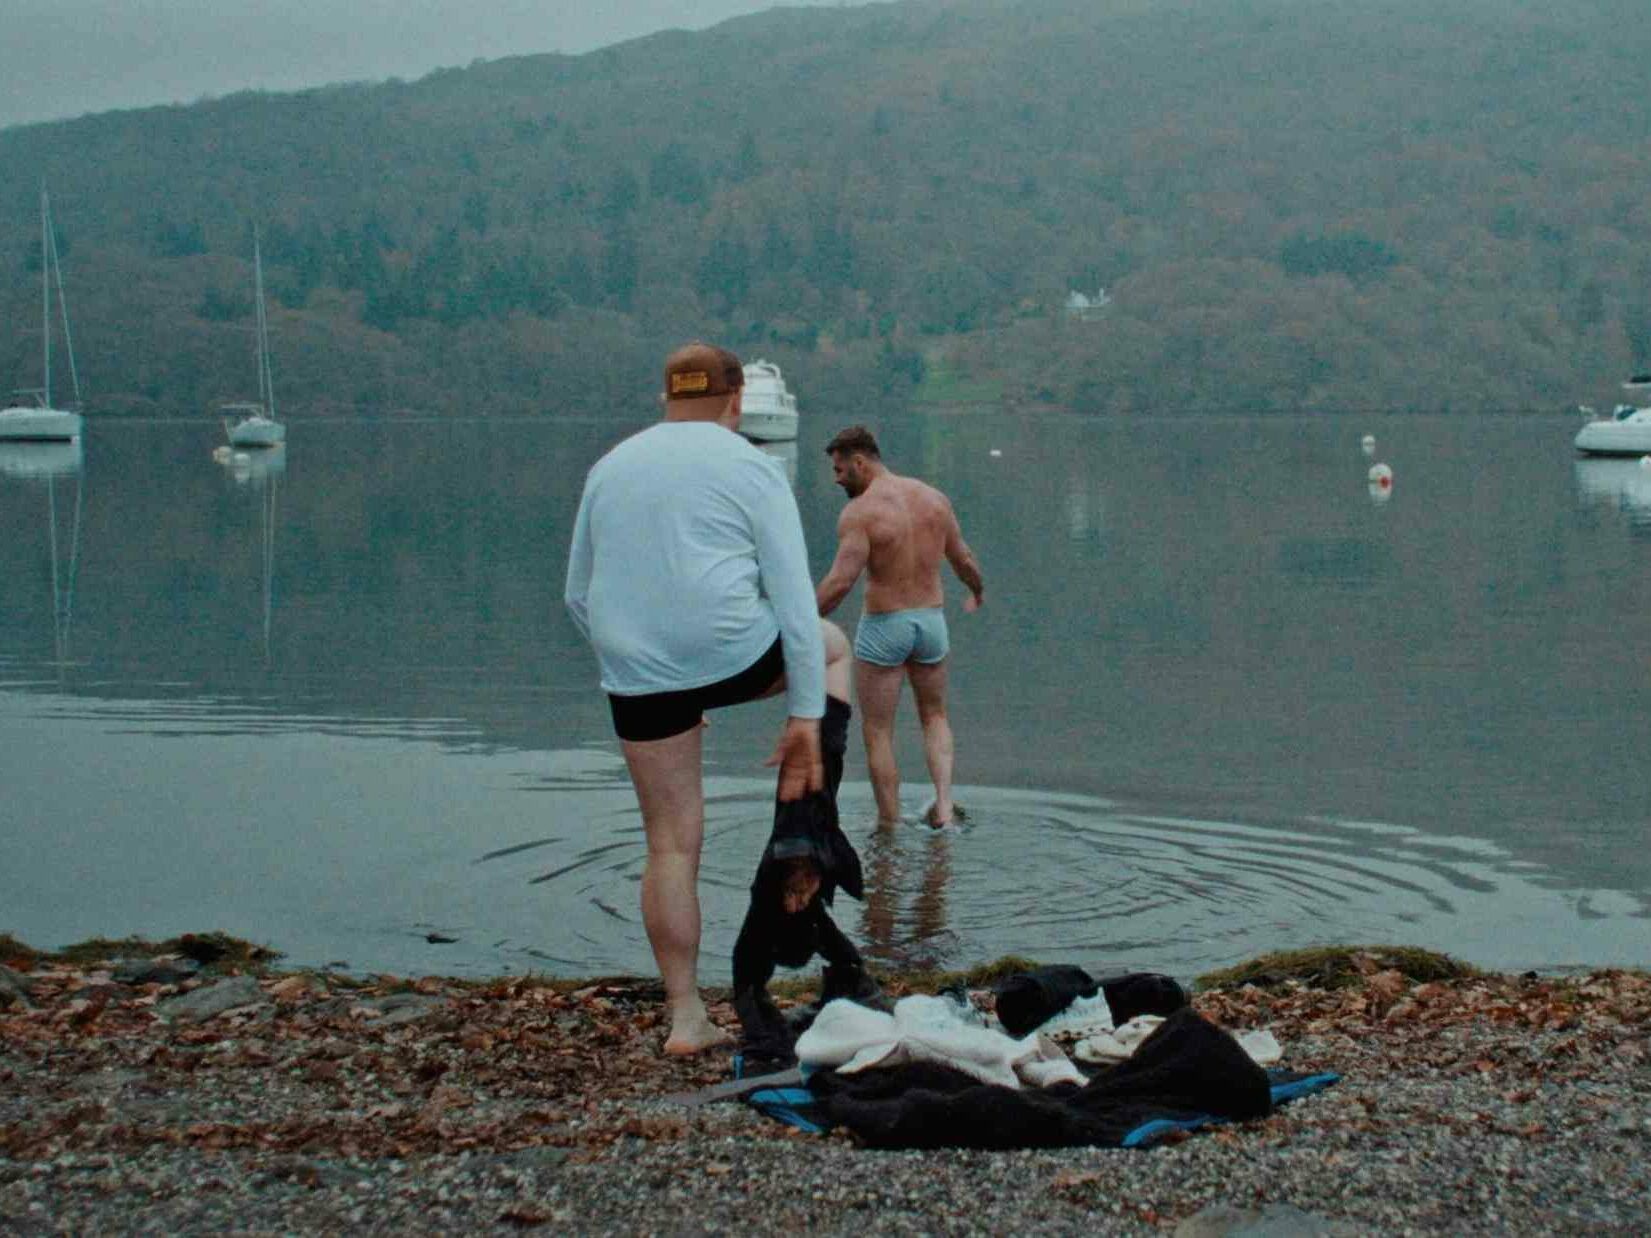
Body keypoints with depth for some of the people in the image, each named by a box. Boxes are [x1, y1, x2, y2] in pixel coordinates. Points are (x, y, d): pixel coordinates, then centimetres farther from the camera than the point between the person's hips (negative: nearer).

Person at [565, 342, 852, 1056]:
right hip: (732, 655, -3)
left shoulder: (610, 469, 15)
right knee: (830, 646, 27)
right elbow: (793, 600, -5)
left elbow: (578, 596, 21)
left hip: (638, 676, 4)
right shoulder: (750, 469, 1)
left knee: (672, 845, 12)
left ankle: (685, 1017, 13)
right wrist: (804, 717, -4)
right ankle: (806, 820, 13)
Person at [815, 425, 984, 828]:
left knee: (878, 731, 8)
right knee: (934, 716, 24)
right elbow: (964, 560, 13)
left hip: (882, 626, -5)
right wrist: (977, 591, 33)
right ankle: (944, 802, 8)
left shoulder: (860, 511, -17)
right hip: (931, 618, 6)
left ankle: (889, 825, 10)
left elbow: (841, 581, -24)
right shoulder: (934, 498, 2)